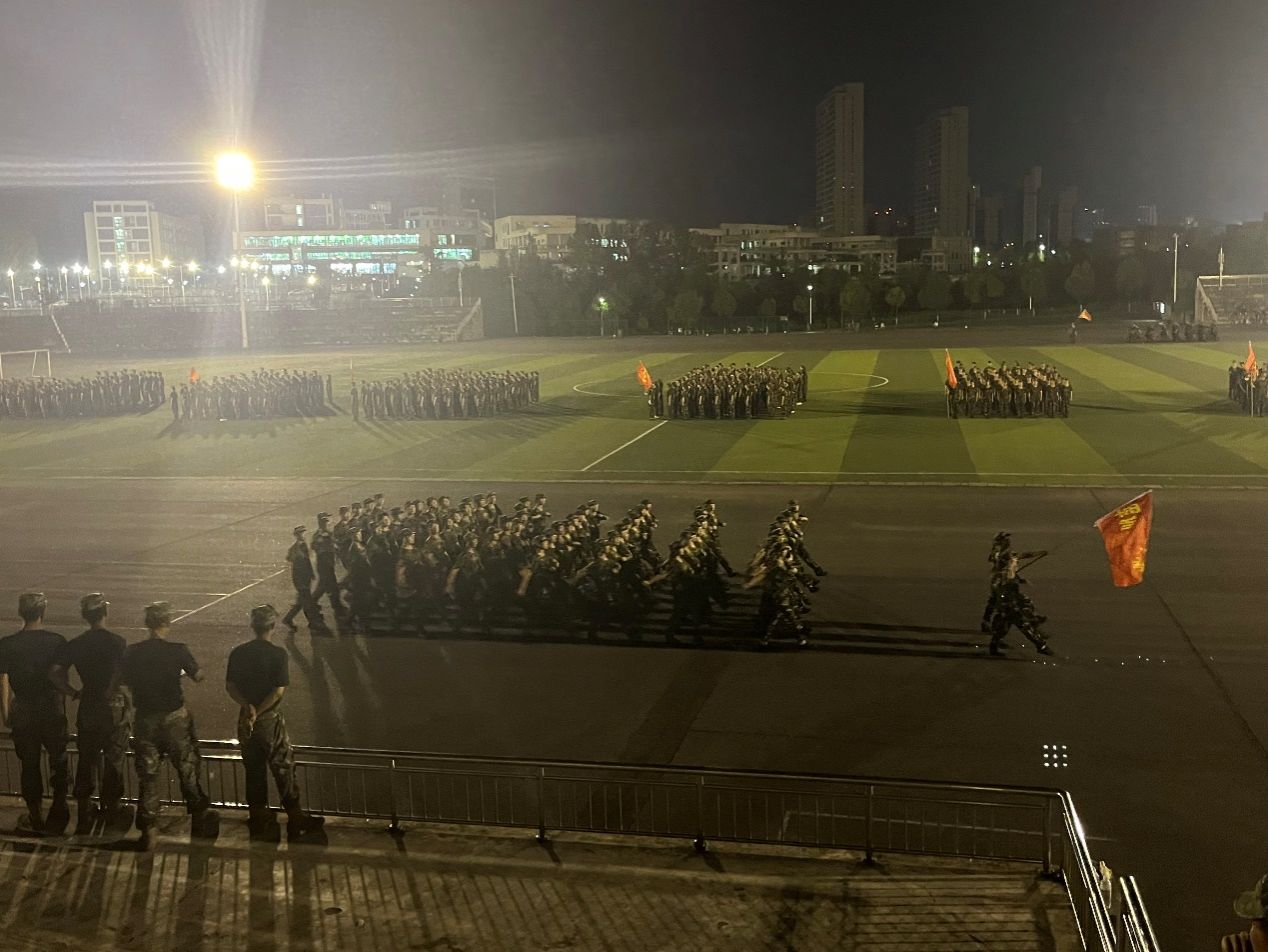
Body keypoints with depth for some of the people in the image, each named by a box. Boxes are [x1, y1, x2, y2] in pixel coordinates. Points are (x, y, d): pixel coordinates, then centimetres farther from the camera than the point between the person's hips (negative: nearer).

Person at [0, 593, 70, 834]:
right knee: (59, 761, 15)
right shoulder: (57, 641, -10)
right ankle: (57, 816, 13)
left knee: (29, 764, 13)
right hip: (52, 709, 0)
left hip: (23, 712, 0)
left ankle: (36, 818, 22)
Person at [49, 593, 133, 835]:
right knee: (114, 761, 9)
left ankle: (85, 812, 20)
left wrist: (73, 693, 2)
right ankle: (112, 810, 18)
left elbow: (55, 673, -9)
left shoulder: (75, 644, -1)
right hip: (115, 706, -3)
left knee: (86, 760, 14)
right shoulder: (117, 642, -13)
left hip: (88, 708, 3)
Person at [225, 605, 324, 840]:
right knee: (283, 769, 5)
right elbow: (279, 690, -19)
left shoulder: (238, 653, -1)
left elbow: (230, 686, -2)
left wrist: (248, 707, -12)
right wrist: (258, 712, -14)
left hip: (246, 718, 4)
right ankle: (295, 817, 11)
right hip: (270, 719, -4)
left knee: (254, 769, 16)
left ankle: (258, 816, 25)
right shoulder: (277, 654, -15)